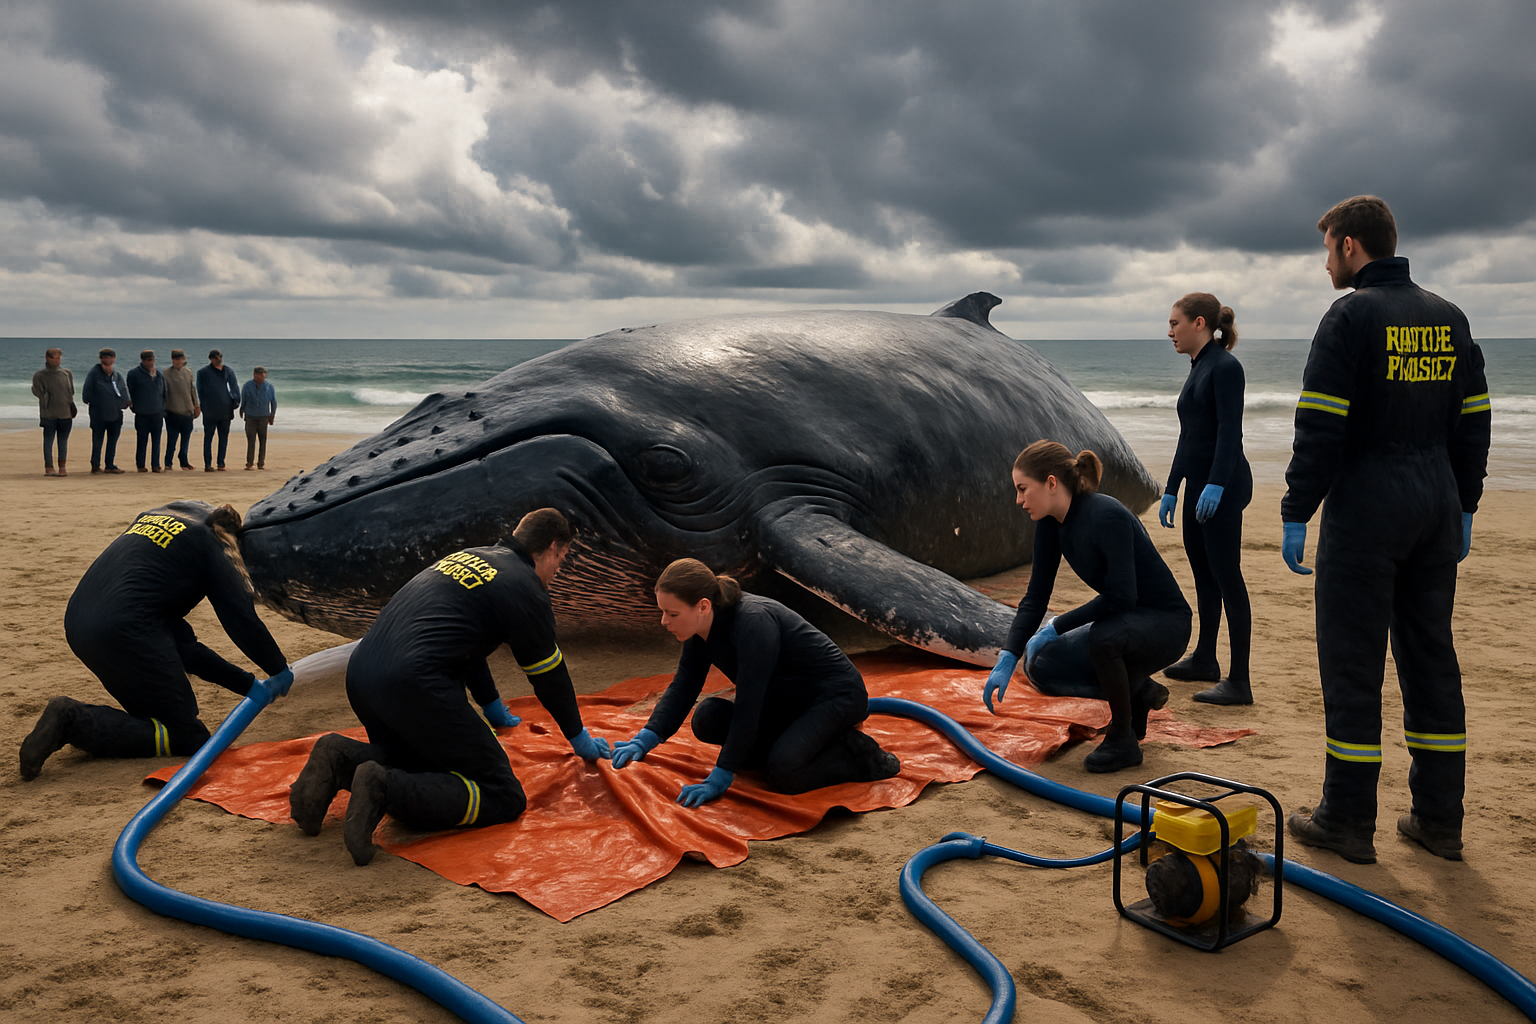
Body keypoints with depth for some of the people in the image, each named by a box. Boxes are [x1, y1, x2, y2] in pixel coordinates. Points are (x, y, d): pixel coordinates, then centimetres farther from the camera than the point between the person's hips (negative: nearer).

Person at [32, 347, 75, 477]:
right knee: (48, 440, -1)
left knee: (63, 441, 6)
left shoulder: (67, 374, 10)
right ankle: (49, 468, 3)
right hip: (49, 414, -2)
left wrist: (71, 405, 4)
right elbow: (38, 392, -1)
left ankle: (62, 467, 12)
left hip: (65, 413, 2)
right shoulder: (39, 376, 2)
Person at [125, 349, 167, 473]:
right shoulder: (134, 374, -1)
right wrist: (133, 406, -4)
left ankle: (156, 465, 9)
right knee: (142, 440, 0)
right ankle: (140, 465, 7)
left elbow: (164, 393, 21)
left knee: (156, 441, 4)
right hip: (142, 415, -4)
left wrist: (163, 409, 14)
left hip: (157, 413, 4)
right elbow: (130, 392, 1)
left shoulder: (159, 375, 13)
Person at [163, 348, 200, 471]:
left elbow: (193, 390, 17)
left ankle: (184, 462, 17)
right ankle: (168, 463, 3)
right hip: (173, 412, -4)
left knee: (186, 439, 8)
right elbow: (164, 392, -2)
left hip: (187, 411, 4)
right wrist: (163, 408, -7)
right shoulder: (166, 374, -2)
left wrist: (196, 406, 15)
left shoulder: (188, 373, 10)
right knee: (172, 438, -4)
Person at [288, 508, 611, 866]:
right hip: (414, 686, -9)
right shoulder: (525, 587, 1)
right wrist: (580, 738, 28)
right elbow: (549, 675, 10)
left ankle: (342, 759, 4)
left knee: (421, 763, 30)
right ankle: (385, 790, -19)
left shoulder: (467, 556, 25)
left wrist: (492, 707, 52)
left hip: (361, 672, 9)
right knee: (504, 797, -2)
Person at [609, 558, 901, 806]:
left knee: (782, 774, -29)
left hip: (837, 696, -9)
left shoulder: (754, 623, -32)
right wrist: (645, 739, -16)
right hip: (788, 700, 9)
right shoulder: (703, 626, -7)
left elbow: (748, 704, -34)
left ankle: (858, 754, -5)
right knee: (708, 718, -10)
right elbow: (682, 688, -2)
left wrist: (719, 779, -33)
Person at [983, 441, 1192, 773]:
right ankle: (1140, 692, 16)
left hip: (1166, 624, -8)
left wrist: (1057, 627, -22)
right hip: (1125, 621, 8)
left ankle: (1123, 740, -12)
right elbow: (1036, 596, -2)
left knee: (1103, 638, -36)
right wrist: (1006, 660, -12)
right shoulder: (1051, 523, -5)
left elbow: (1121, 596, -31)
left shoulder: (1106, 516, -29)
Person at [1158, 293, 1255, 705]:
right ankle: (1205, 660, 31)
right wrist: (1170, 489, 20)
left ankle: (1239, 682, -4)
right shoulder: (1197, 370, 16)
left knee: (1226, 576, -8)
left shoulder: (1225, 366, -12)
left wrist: (1216, 485, -29)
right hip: (1198, 485, 10)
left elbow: (1230, 431, -21)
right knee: (1202, 572, 17)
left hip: (1224, 487, -10)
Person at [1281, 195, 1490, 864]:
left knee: (1352, 663, 0)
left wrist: (1295, 513, -11)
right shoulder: (1449, 318, 13)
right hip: (1436, 508, 7)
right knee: (1431, 658, 12)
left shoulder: (1352, 315, -9)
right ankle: (1439, 820, 19)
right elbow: (1473, 422, 15)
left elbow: (1320, 427, -15)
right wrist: (1463, 507, 20)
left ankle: (1348, 822, 6)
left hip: (1366, 508, -7)